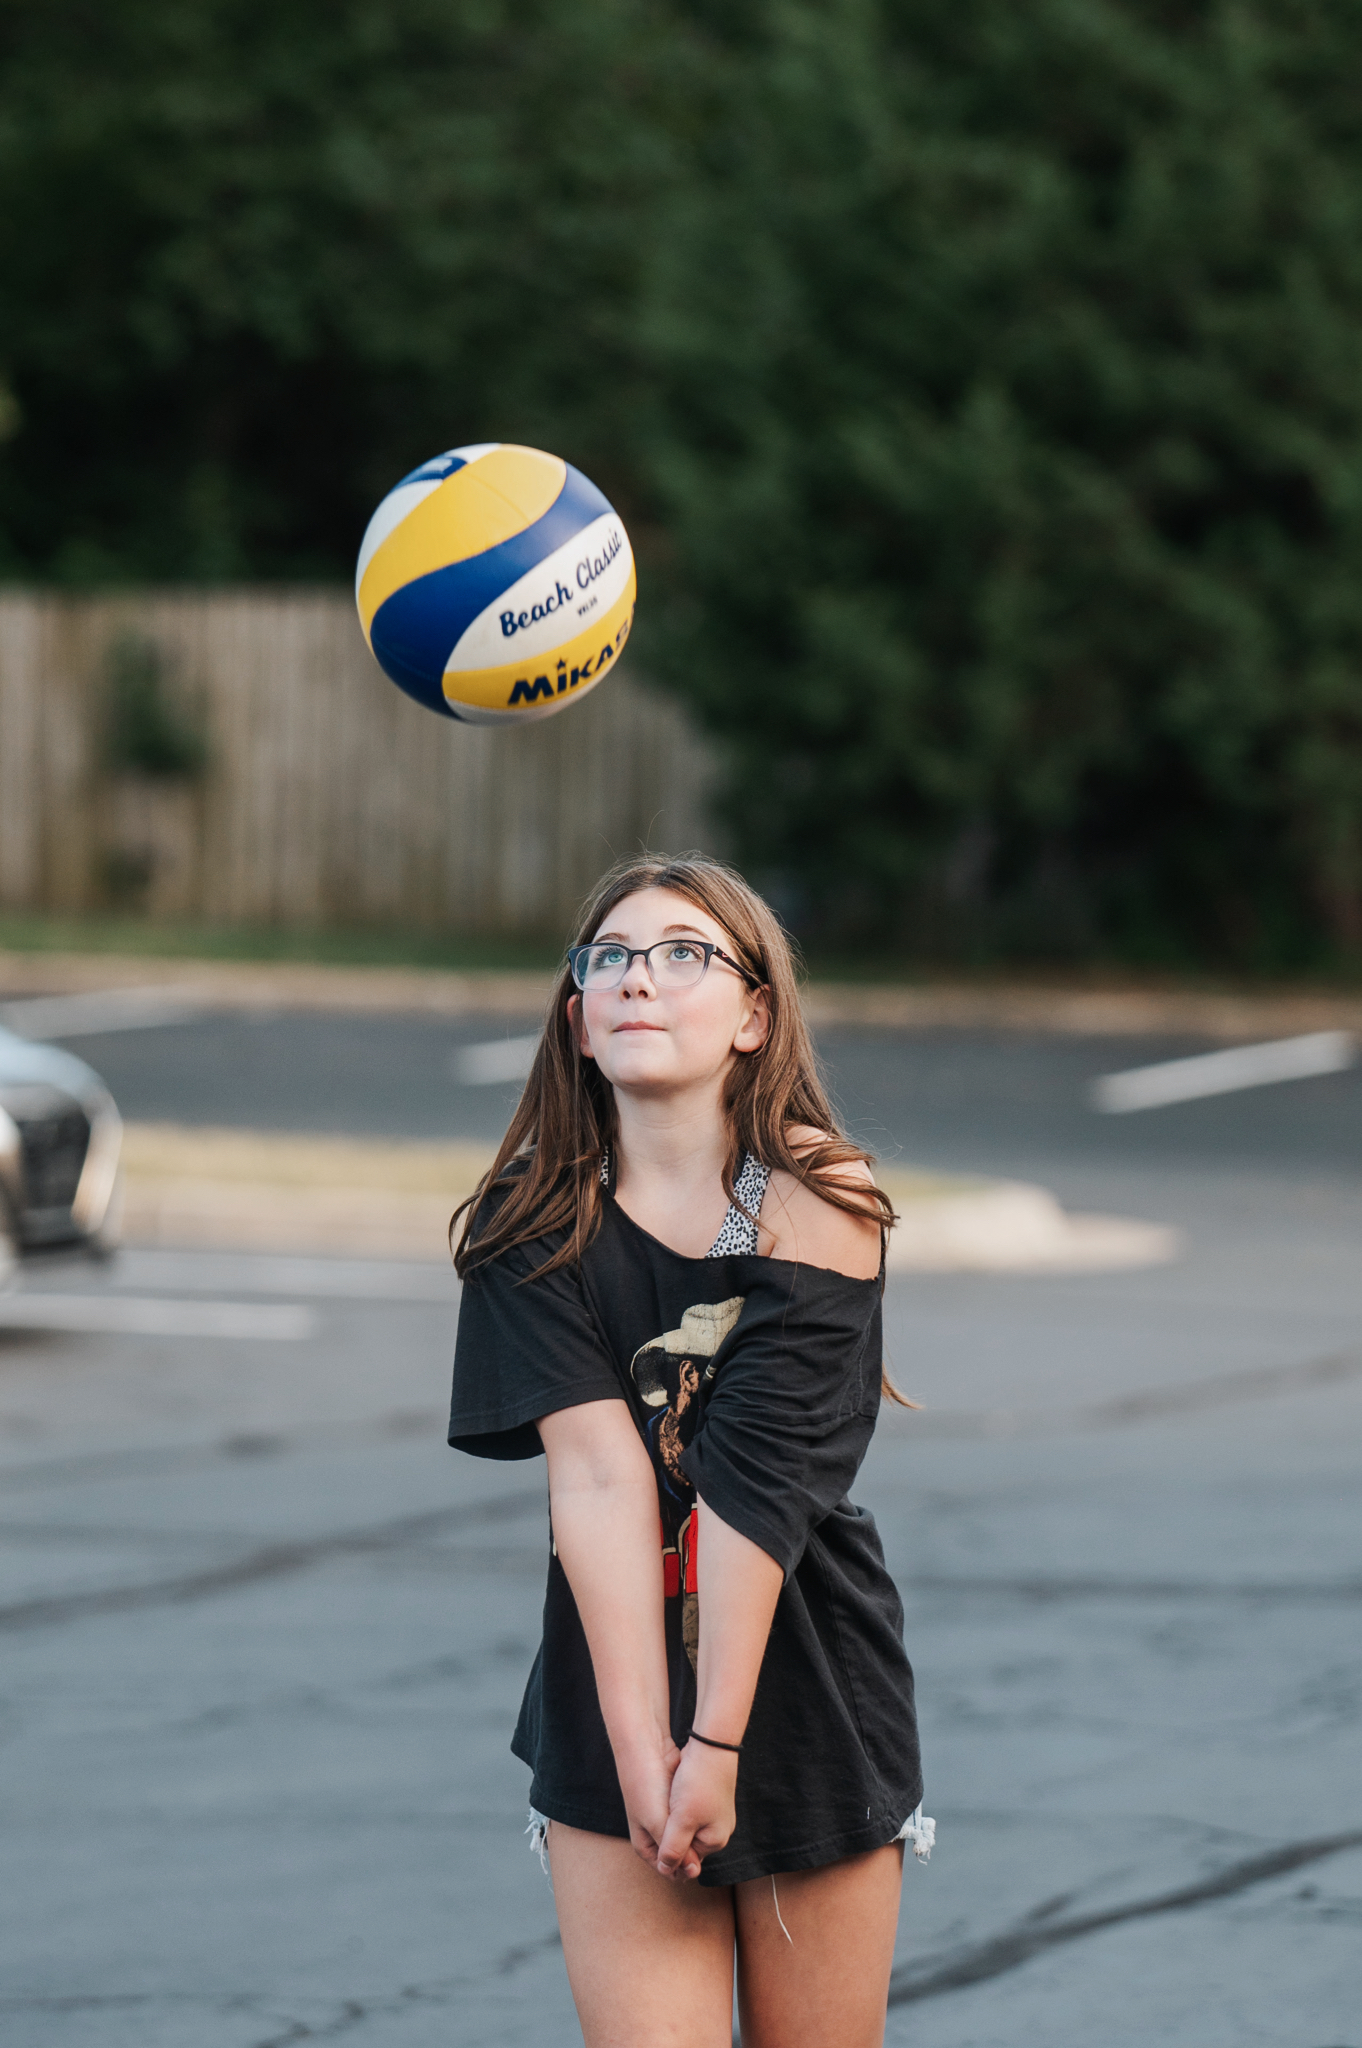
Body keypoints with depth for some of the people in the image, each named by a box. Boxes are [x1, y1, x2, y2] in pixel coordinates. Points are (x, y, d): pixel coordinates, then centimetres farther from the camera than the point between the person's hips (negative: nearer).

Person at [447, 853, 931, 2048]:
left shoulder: (818, 1204, -9)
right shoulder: (537, 1223, -4)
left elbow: (753, 1488, -16)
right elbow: (597, 1475, -13)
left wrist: (717, 1744, -20)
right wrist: (644, 1748, -20)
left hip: (807, 1688, -1)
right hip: (615, 1696, 1)